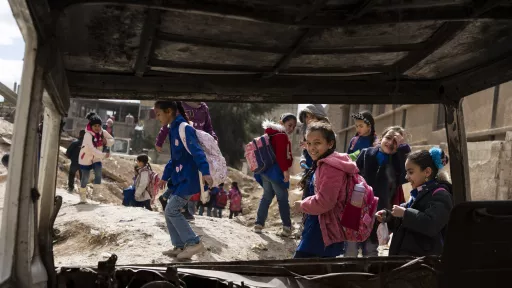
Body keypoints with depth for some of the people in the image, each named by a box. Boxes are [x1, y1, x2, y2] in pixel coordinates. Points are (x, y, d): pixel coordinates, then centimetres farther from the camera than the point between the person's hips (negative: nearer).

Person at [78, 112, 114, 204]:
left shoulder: (103, 132, -12)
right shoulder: (88, 135, -28)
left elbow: (112, 140, 1)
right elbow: (91, 149, -39)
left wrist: (106, 141, -22)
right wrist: (103, 155, -45)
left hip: (97, 158, 4)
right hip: (86, 158, -4)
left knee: (98, 172, -19)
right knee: (85, 178, 5)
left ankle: (96, 190, -2)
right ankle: (82, 195, 22)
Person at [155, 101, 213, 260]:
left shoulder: (184, 128, -16)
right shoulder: (173, 130, 14)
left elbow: (197, 151, -26)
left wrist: (205, 172, -37)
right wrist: (165, 177, 30)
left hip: (189, 179, -10)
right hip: (179, 179, 10)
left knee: (171, 210, -9)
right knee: (169, 211, 10)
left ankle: (194, 243, -1)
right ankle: (179, 246, 18)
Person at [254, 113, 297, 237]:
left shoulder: (271, 134, 19)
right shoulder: (282, 136, -11)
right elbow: (281, 155, -20)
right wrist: (285, 170, -21)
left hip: (266, 170, 9)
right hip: (275, 171, -9)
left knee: (266, 197, 13)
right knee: (283, 199, -4)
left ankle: (259, 224, 11)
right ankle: (287, 227, -4)